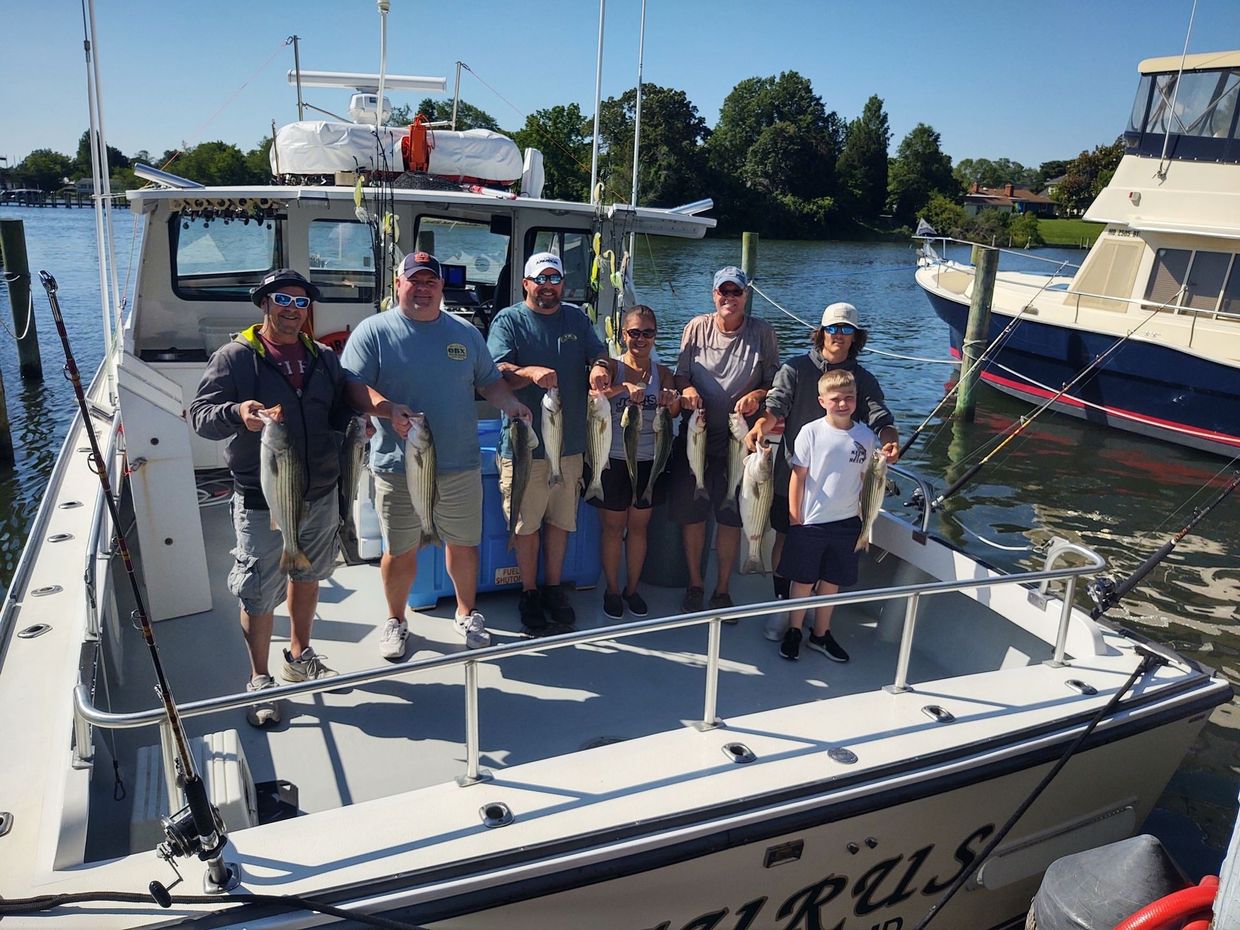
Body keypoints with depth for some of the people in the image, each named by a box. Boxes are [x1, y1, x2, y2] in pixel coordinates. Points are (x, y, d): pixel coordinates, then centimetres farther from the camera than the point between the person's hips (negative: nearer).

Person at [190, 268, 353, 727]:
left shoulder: (324, 358, 8)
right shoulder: (235, 356, -7)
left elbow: (341, 414, 14)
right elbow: (199, 413, -12)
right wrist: (236, 412, -33)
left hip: (321, 495, 5)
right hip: (261, 501, -5)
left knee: (307, 577, 20)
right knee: (260, 595, 2)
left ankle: (299, 655, 41)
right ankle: (260, 680, 21)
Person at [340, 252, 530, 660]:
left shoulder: (465, 332, 10)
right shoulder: (373, 331, -1)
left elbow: (489, 380, 16)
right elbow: (353, 386, -10)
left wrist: (511, 403, -4)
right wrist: (388, 409, -28)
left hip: (461, 465, 3)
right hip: (397, 466, -2)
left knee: (464, 544, 12)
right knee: (400, 551, 9)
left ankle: (467, 613, 34)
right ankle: (395, 620, 30)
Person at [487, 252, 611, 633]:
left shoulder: (577, 318, 12)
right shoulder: (508, 320, -3)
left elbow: (600, 354, 5)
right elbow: (497, 372, -16)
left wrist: (600, 368, -20)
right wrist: (531, 373, -37)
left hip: (570, 441, 4)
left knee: (561, 520, 14)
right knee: (527, 524, 5)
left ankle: (553, 588, 29)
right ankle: (529, 593, 22)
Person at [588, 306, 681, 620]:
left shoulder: (661, 372, 4)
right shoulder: (612, 366, -6)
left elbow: (674, 414, -9)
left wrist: (673, 402, -32)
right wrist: (624, 387, -42)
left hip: (648, 461, 3)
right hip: (614, 460, -3)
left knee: (638, 526, 13)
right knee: (613, 527, 7)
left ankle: (632, 588, 27)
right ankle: (612, 590, 21)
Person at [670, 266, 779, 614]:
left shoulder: (762, 332, -1)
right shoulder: (697, 327, 2)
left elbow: (776, 382, 1)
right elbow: (680, 375, 5)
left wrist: (757, 396, -20)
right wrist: (686, 389, -18)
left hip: (738, 438, -1)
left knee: (731, 516, 6)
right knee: (691, 513, 7)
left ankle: (722, 589, 22)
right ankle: (694, 584, 26)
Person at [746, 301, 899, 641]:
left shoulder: (864, 380, 6)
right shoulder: (795, 369, 0)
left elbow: (881, 418, -7)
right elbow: (776, 406, -14)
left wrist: (891, 441, -30)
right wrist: (759, 428, -37)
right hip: (792, 473, -1)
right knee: (785, 539, 8)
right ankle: (781, 604, 24)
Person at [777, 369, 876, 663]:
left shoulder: (866, 436, 0)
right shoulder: (811, 432, -9)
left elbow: (866, 479, 10)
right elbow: (798, 476, -5)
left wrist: (866, 518, 11)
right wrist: (794, 516, -5)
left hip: (846, 522, 3)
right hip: (810, 522, -3)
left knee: (832, 582, 14)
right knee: (803, 581, 9)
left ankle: (821, 634, 30)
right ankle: (793, 633, 26)